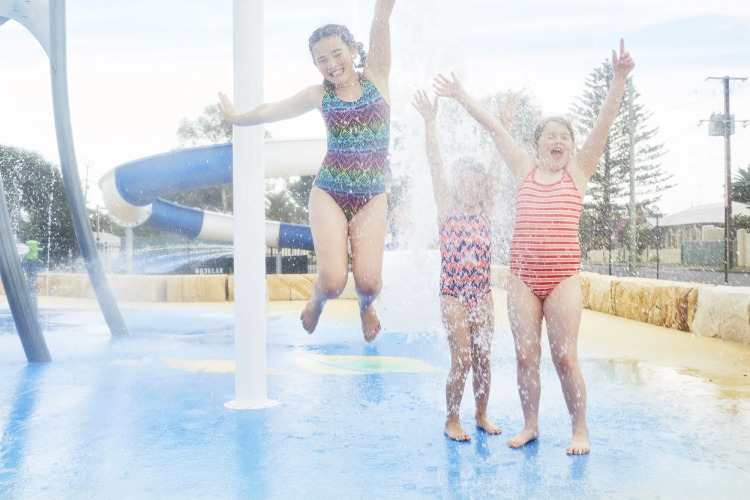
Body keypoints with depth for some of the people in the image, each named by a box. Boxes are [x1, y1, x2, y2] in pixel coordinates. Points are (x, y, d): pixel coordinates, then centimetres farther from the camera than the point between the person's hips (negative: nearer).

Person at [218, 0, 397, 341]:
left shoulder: (376, 77, 3)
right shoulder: (319, 95, 6)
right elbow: (269, 111, 23)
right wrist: (236, 117, 36)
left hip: (371, 199, 0)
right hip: (328, 195, 1)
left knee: (368, 279, -15)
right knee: (333, 280, -15)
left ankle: (366, 306, 23)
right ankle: (317, 301, 24)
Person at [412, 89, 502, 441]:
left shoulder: (485, 210, 7)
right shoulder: (447, 208, -2)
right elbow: (435, 166, -10)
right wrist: (429, 123, -18)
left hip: (482, 294, 4)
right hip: (453, 294, -4)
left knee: (482, 358, 9)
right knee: (461, 360, -6)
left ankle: (482, 415, 26)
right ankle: (452, 420, 11)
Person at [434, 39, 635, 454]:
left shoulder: (578, 171, 7)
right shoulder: (524, 170, 11)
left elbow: (604, 123, -4)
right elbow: (494, 126, 11)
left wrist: (619, 79, -14)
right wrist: (461, 96, 14)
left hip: (563, 277, -2)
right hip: (522, 276, 2)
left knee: (564, 357, -2)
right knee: (526, 355, 5)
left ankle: (580, 429, 14)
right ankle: (530, 425, 22)